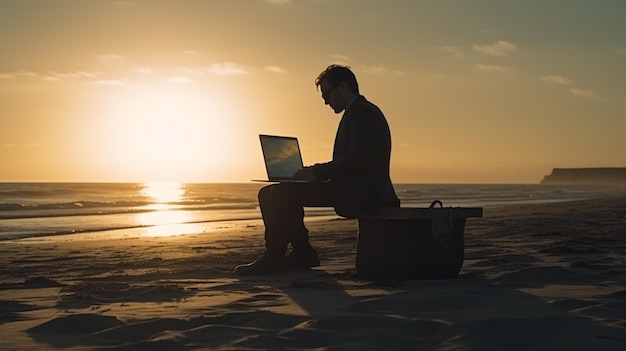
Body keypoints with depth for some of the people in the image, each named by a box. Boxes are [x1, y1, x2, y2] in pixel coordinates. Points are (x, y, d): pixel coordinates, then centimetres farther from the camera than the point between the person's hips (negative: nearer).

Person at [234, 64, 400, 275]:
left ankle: (274, 258, -12)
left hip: (358, 192, -11)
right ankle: (302, 252, 6)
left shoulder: (362, 112, -11)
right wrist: (315, 172, 10)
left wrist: (316, 172, -16)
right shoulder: (359, 111, 22)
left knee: (282, 194, -19)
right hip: (353, 189, 11)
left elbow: (357, 159, -23)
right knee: (271, 194, 9)